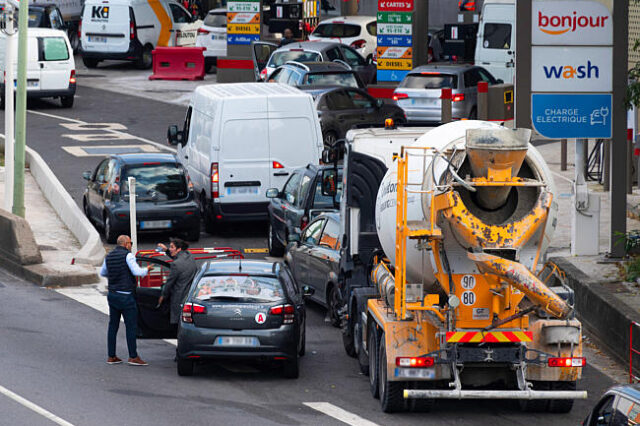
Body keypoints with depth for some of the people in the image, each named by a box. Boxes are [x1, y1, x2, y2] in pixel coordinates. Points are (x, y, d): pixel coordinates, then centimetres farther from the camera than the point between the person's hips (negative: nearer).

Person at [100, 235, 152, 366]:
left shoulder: (109, 257, 10)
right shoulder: (128, 255, -12)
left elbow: (103, 273, 22)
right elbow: (137, 272, -20)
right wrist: (147, 270, -1)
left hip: (112, 294, 7)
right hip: (125, 296, -7)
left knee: (113, 325, 11)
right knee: (131, 326, -3)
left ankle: (111, 356, 12)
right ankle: (133, 357, -4)